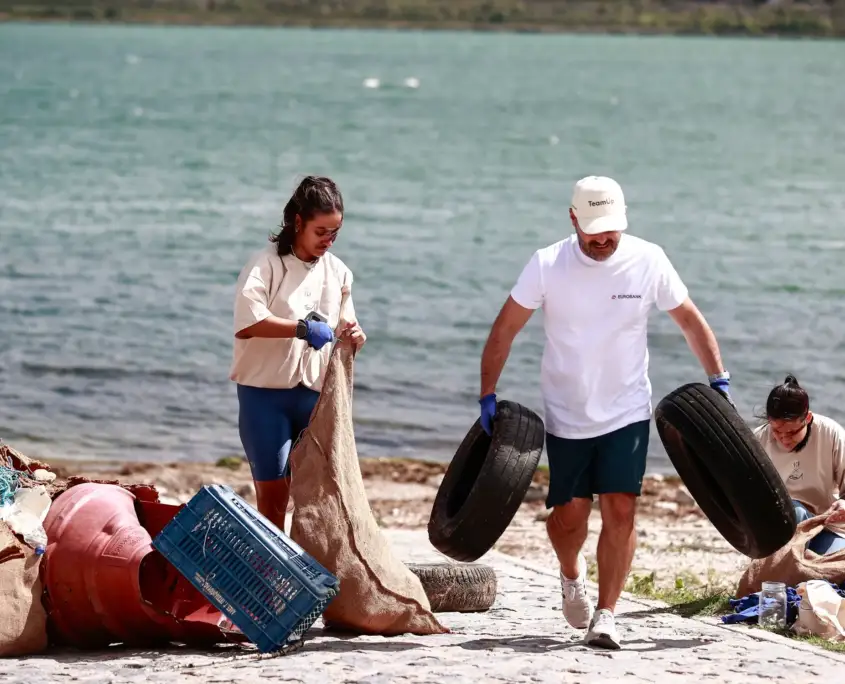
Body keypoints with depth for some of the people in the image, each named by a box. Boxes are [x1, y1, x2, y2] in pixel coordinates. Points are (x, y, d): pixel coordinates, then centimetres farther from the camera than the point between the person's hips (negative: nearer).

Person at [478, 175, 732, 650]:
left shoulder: (648, 261, -8)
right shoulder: (548, 265, -11)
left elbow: (691, 320, 4)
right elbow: (505, 330, -4)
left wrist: (719, 380, -1)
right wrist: (488, 395, -8)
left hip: (627, 412, 0)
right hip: (567, 415, 0)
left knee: (621, 510, -11)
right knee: (569, 515, 5)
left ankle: (606, 615, -5)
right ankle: (572, 575, 38)